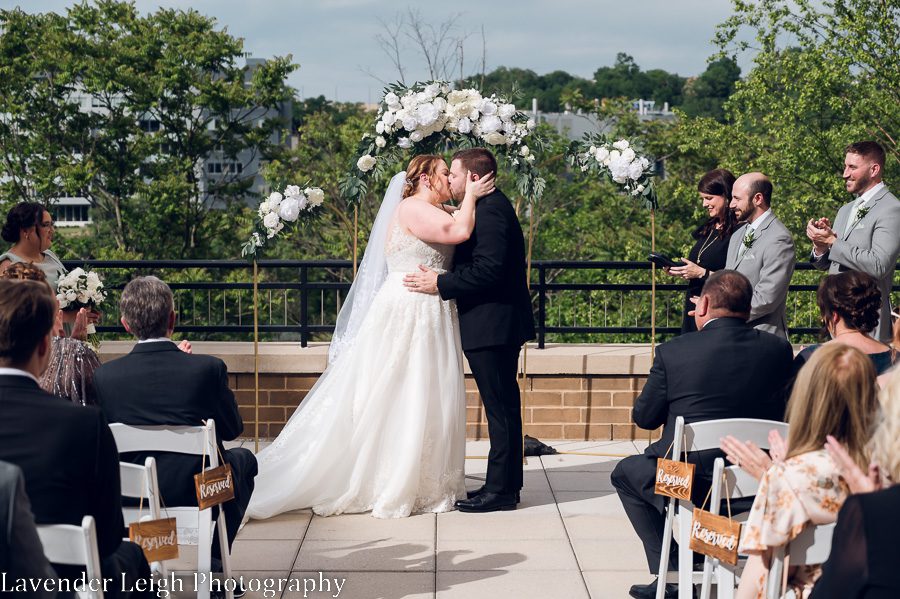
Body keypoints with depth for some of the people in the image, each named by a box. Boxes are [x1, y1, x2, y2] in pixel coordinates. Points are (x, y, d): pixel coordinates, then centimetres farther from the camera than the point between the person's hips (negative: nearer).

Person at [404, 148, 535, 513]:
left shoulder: (490, 210, -17)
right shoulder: (492, 206, 16)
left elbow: (488, 271, -25)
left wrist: (441, 284, -19)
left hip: (492, 327, -11)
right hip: (500, 322, 11)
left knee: (499, 407, -5)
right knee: (504, 405, 15)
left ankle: (500, 490, 1)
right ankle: (506, 483, 23)